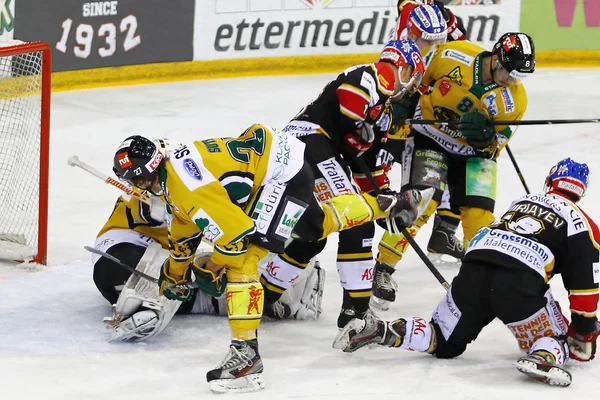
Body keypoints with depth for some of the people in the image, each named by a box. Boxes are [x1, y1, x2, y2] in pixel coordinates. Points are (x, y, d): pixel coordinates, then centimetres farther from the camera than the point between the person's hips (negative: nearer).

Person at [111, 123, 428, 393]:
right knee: (316, 224, 33)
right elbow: (184, 228, 26)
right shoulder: (167, 180, 7)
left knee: (243, 255, -18)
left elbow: (235, 227, -26)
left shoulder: (183, 179, -25)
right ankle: (386, 205, 54)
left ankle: (245, 351, -21)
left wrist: (211, 269, -11)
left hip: (282, 173, -11)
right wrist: (174, 274, 32)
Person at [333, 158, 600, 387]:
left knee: (444, 344, 19)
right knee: (555, 342, 13)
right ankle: (544, 358, -23)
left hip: (473, 268, 5)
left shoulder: (522, 201, 33)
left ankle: (380, 332, -4)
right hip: (521, 281, -5)